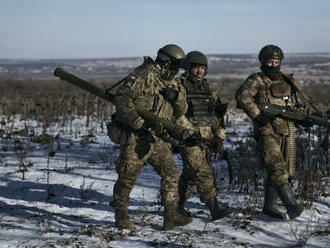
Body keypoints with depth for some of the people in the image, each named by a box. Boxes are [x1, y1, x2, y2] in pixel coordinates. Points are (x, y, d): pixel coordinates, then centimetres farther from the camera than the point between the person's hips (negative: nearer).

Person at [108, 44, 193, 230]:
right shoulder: (145, 75, -12)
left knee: (171, 173, 1)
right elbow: (122, 98, -20)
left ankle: (171, 216, 4)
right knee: (128, 177, 1)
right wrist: (138, 123, -24)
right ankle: (121, 216, 17)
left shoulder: (169, 83, 15)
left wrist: (176, 96, -8)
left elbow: (181, 111, 13)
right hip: (135, 138, -8)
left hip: (156, 139, 8)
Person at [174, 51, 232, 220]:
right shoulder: (179, 86, -4)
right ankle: (214, 207, -14)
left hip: (206, 137, 6)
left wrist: (219, 138, 12)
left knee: (191, 174, 10)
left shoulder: (209, 89, 15)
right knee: (202, 171, -15)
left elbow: (218, 116, 19)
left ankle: (178, 205, 23)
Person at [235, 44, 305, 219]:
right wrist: (258, 115, -24)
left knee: (284, 171, 8)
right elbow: (242, 96, -19)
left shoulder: (288, 81, 15)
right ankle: (291, 205, -20)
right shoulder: (256, 80, -2)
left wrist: (299, 113, 1)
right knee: (277, 169, -17)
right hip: (267, 133, -6)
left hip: (287, 133, 6)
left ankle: (269, 207, 19)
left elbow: (303, 101, 23)